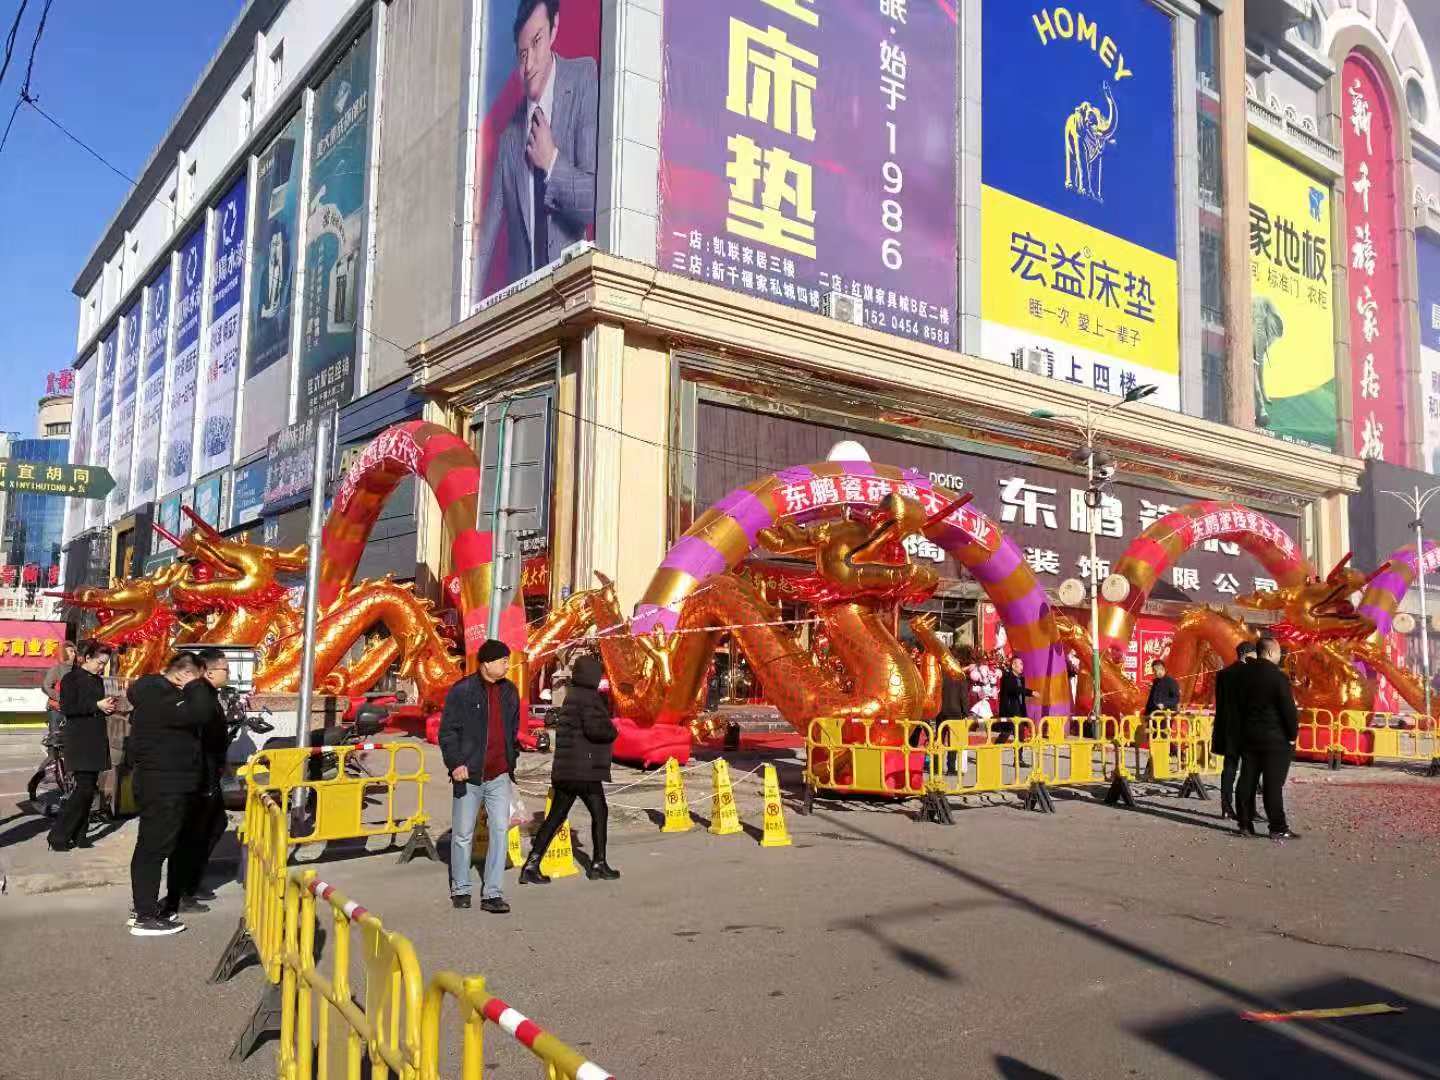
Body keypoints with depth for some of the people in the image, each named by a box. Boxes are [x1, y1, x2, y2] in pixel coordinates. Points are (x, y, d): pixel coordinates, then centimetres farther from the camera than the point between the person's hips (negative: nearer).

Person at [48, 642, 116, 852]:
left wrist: (108, 707, 2)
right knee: (84, 788, -12)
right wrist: (96, 705, -18)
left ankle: (78, 835, 11)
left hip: (96, 740, 7)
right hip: (79, 742, -7)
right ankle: (58, 835, -3)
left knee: (89, 789, 6)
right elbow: (67, 708, -16)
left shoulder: (98, 681, 15)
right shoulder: (71, 679, -6)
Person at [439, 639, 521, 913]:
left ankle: (492, 893, 2)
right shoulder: (462, 691, -7)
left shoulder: (509, 691, 9)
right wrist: (455, 763, -13)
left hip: (500, 776, 4)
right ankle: (460, 889, 24)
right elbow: (447, 730, -6)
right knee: (463, 834, 8)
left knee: (500, 830, -4)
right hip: (469, 775, -3)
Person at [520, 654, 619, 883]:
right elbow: (595, 729, -24)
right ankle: (598, 865, 15)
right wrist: (612, 731, -4)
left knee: (556, 816, 10)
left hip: (564, 769, 9)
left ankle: (531, 865, 6)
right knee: (599, 813, 8)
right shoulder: (588, 698, -13)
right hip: (585, 770, -9)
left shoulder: (572, 697, 17)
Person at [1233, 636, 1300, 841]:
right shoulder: (1278, 677, -16)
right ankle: (1278, 828, 1)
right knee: (1273, 784, -3)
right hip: (1275, 739, -6)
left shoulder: (1241, 674, 5)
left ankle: (1245, 823, 14)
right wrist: (1293, 735, -4)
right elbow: (1289, 709, -15)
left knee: (1247, 781, 9)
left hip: (1248, 737, 6)